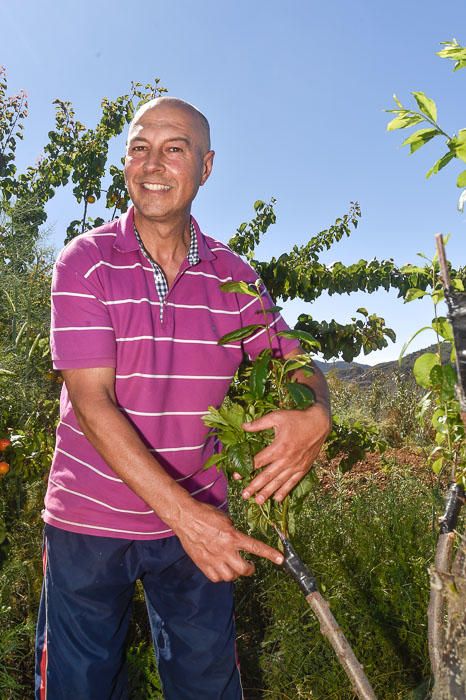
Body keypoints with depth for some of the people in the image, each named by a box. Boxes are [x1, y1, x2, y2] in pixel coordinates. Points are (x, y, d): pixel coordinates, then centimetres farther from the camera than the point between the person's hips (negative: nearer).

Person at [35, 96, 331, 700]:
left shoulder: (232, 276, -1)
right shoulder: (86, 262, -10)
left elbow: (294, 366, 3)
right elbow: (91, 400, -18)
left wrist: (315, 416, -23)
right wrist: (183, 512, -26)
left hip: (202, 519, 3)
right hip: (89, 520, -2)